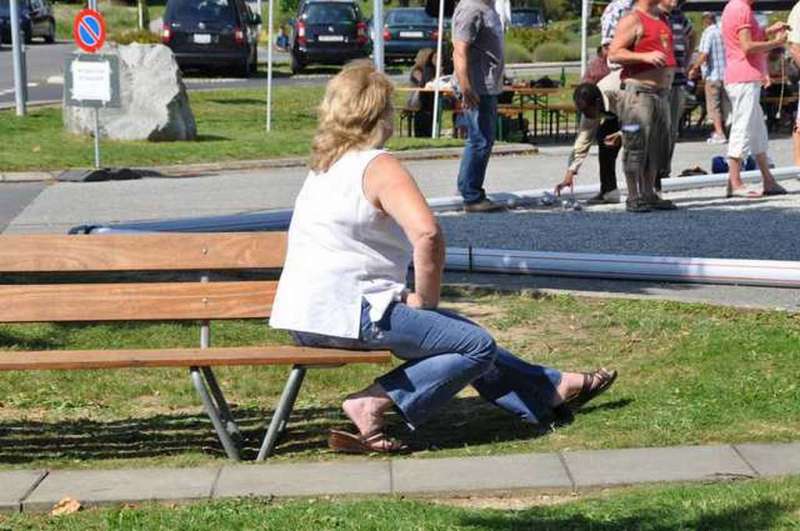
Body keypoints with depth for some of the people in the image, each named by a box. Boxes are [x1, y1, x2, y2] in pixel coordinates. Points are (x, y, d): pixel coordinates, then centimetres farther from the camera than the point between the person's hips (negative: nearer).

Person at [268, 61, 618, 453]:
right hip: (348, 314, -10)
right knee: (478, 346, -9)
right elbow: (428, 234, -28)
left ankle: (551, 390, 29)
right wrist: (426, 299, -12)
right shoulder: (379, 166, -12)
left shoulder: (324, 165, 18)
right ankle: (373, 403, -15)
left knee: (460, 336, 20)